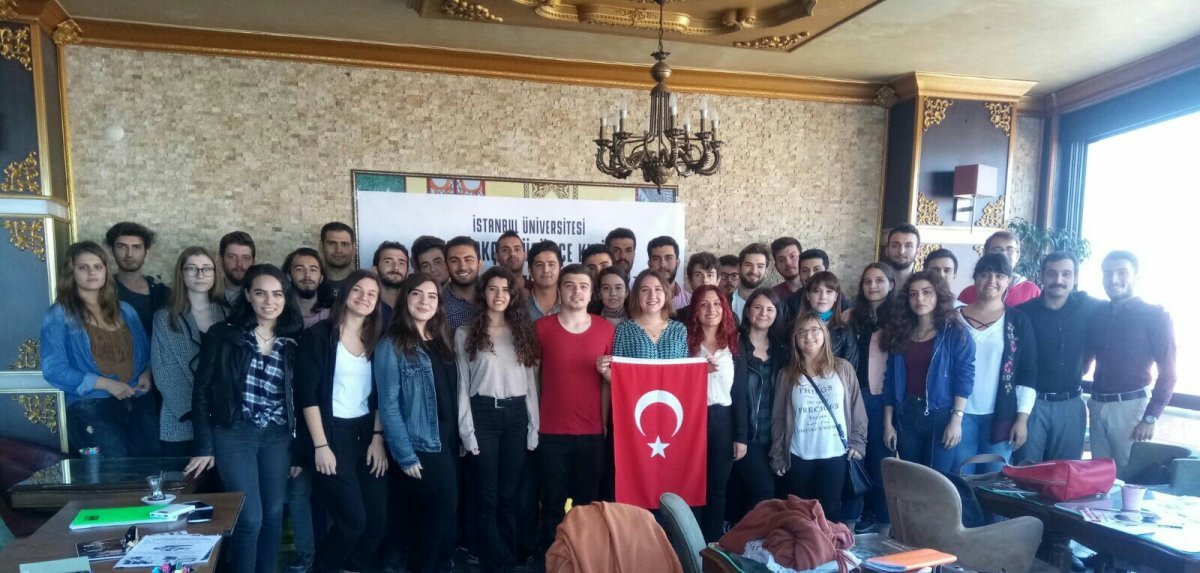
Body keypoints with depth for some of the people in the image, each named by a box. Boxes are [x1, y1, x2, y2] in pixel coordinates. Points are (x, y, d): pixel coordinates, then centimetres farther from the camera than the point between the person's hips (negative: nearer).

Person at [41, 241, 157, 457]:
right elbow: (54, 369, -6)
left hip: (139, 402, 4)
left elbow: (146, 352, 23)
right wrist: (106, 383, -14)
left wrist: (146, 374, 1)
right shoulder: (59, 314, 2)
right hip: (91, 406, -4)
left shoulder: (124, 310, 17)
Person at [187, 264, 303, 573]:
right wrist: (204, 446, -5)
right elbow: (202, 391, -3)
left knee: (274, 515, 10)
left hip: (278, 437, 3)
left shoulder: (293, 342, 3)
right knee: (250, 517, -4)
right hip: (234, 434, -3)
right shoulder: (223, 335, -4)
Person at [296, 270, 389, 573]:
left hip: (366, 432, 5)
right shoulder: (319, 334, -6)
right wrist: (321, 445, -14)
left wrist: (378, 438, 1)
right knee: (353, 519, -9)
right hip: (332, 431, -5)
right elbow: (307, 394, -10)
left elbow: (380, 395, 10)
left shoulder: (377, 339, 9)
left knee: (378, 519, 2)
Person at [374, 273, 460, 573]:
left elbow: (452, 398, 11)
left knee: (437, 514, 13)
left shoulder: (441, 343, 11)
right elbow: (389, 406, -14)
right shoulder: (392, 346, -11)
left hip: (447, 443, 6)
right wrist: (406, 456, -16)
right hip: (420, 446, -6)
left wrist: (459, 438, 6)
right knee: (443, 513, 0)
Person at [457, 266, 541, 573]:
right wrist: (467, 430, -7)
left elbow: (531, 381, 8)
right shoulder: (466, 334, 2)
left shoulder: (523, 331, 10)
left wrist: (534, 426, 3)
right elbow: (463, 384, 0)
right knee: (488, 494, 3)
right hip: (484, 414, -2)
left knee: (510, 493, 9)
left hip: (516, 415, 2)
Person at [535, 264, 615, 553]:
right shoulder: (541, 327, -2)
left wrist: (605, 424, 4)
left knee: (588, 503, 10)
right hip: (552, 432, -1)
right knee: (553, 504, 8)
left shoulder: (607, 330, 2)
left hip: (592, 433, 1)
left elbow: (607, 382, 7)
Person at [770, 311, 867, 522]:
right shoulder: (787, 375, 4)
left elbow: (857, 408, 5)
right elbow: (778, 418, 5)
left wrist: (857, 442, -2)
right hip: (798, 457, 1)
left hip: (835, 454, 0)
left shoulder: (843, 368, 3)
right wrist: (777, 456, 2)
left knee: (830, 511, 5)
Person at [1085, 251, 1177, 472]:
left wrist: (1151, 418, -11)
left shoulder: (1155, 316, -3)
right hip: (1097, 405, 4)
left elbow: (1167, 373, -6)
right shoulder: (1097, 314, 10)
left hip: (1130, 406, -4)